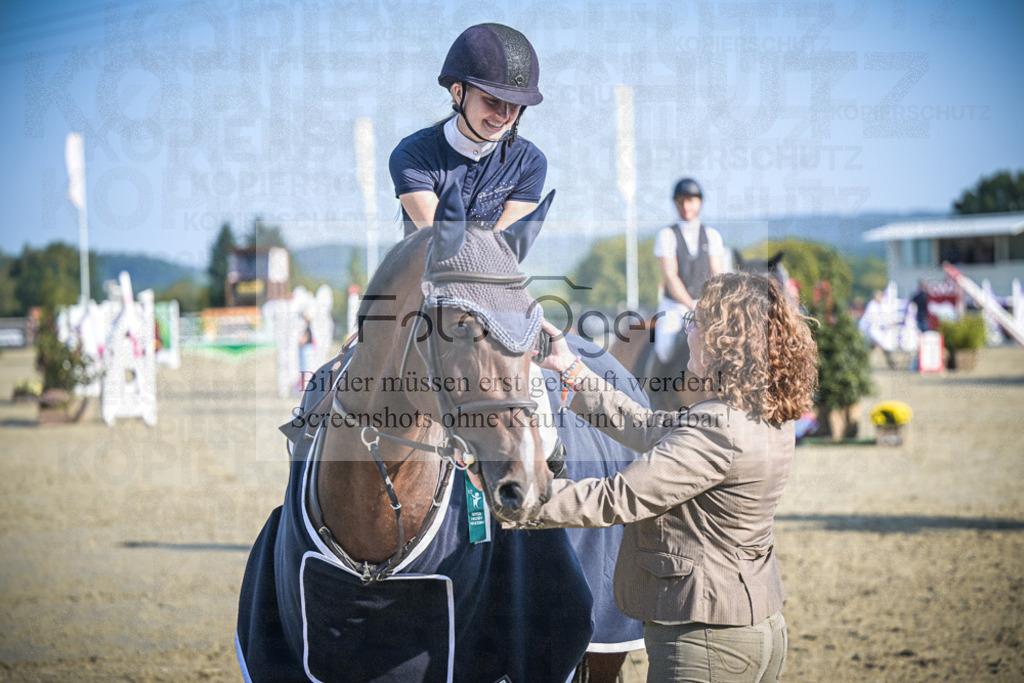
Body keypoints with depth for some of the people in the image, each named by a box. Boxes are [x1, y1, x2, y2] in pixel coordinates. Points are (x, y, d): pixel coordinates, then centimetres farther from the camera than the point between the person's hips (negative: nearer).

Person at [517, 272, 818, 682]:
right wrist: (573, 372, 18)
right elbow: (649, 429, 14)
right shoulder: (772, 421, 5)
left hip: (702, 642, -9)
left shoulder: (716, 430, -24)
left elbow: (615, 501, -23)